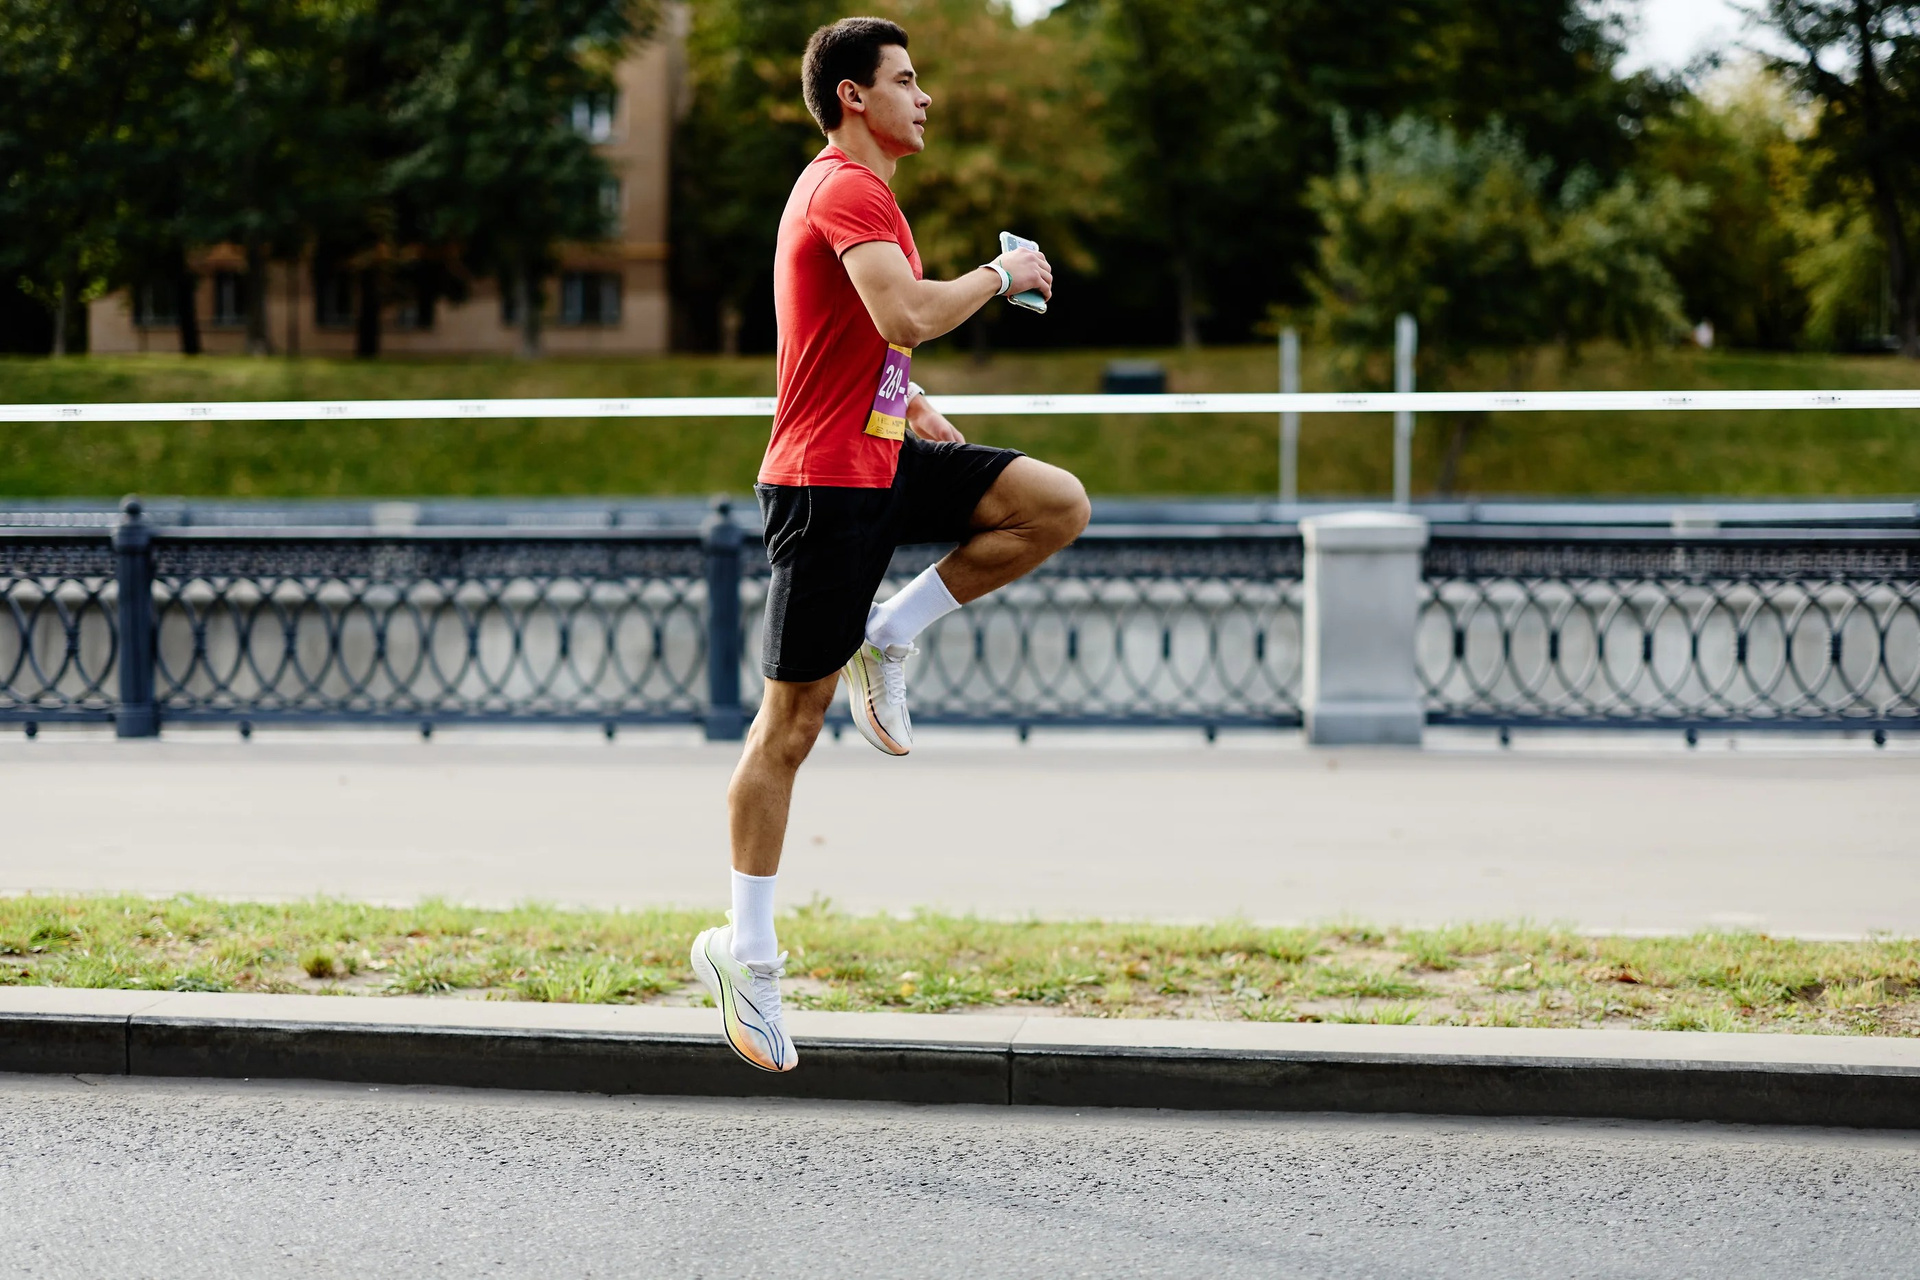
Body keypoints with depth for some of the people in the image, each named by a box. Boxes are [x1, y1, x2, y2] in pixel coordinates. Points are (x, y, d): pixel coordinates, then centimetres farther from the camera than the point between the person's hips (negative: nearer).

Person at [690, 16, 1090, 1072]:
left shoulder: (856, 190, 17)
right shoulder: (846, 192, -15)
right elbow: (907, 317, -30)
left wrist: (912, 406, 19)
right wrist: (1001, 276, -14)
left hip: (881, 461, 9)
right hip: (825, 481, -9)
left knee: (1057, 505, -5)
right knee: (791, 724, -4)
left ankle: (888, 639, 4)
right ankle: (745, 952, 4)